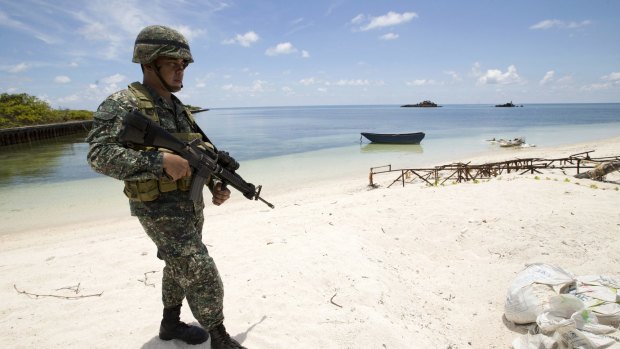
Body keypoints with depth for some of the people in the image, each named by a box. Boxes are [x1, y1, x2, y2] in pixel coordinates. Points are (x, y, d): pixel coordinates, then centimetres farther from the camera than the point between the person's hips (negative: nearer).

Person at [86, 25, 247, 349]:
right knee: (201, 274, -8)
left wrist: (215, 185, 1)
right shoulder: (122, 104, -14)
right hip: (160, 207, -8)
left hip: (190, 202, 8)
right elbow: (100, 155, -25)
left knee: (180, 267, 20)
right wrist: (160, 160, -33)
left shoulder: (178, 108, 11)